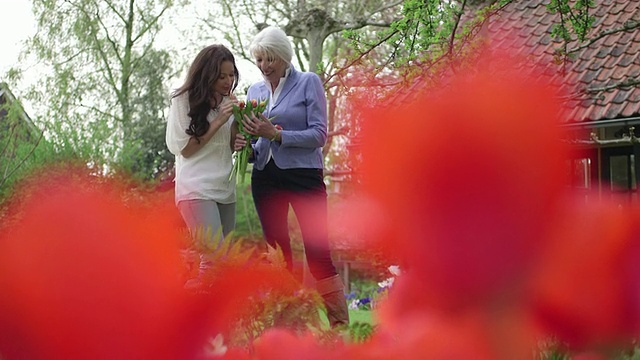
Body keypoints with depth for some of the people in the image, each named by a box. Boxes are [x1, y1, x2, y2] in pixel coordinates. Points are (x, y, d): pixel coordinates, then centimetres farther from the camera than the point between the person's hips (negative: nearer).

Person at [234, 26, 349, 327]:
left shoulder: (308, 82, -3)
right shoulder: (254, 91, 12)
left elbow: (319, 134, -10)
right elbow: (257, 142, 16)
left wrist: (277, 134, -21)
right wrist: (244, 144, -7)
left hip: (303, 175, -5)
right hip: (266, 177, 5)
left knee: (318, 253, -9)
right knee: (277, 253, 8)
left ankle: (340, 326, -1)